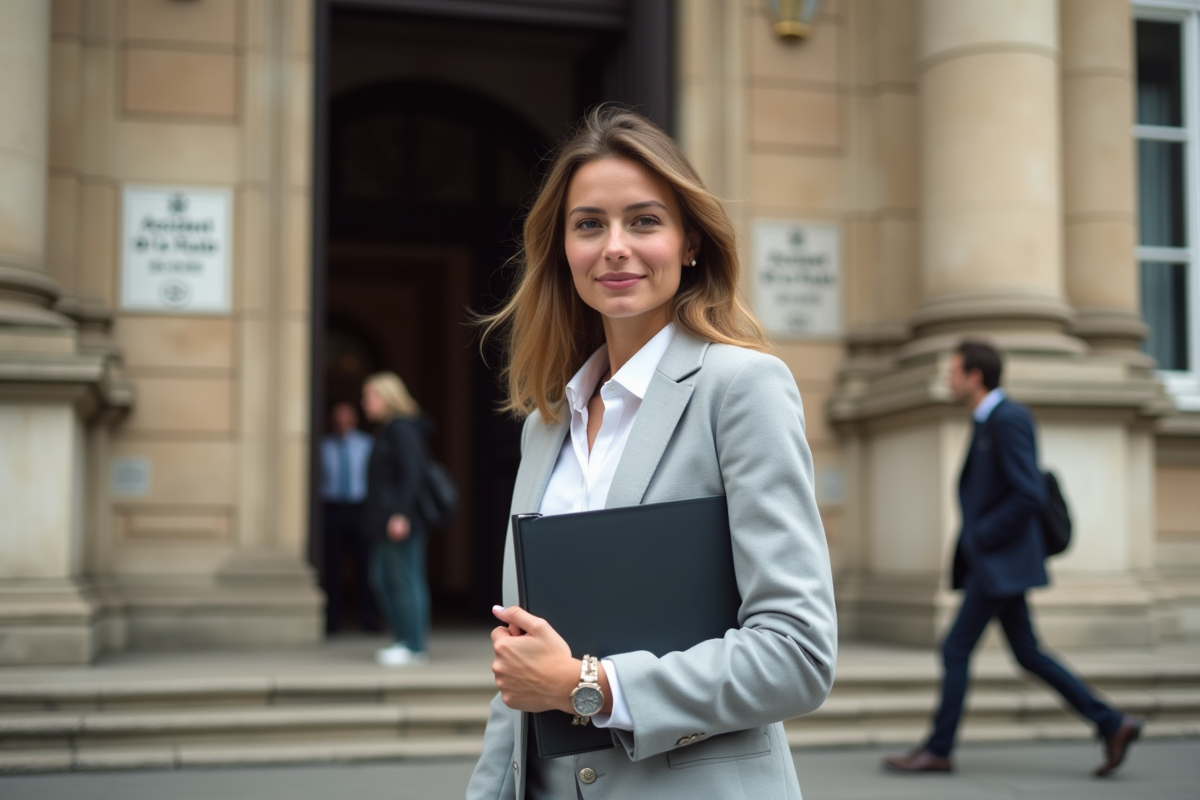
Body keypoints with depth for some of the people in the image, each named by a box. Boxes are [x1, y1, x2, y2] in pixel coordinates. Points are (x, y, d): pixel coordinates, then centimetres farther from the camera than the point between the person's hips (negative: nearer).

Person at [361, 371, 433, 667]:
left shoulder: (402, 429, -11)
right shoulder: (387, 430, 19)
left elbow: (411, 474, -19)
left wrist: (400, 514, -24)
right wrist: (377, 518, 19)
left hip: (401, 520, -11)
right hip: (386, 521, 11)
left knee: (404, 579, -6)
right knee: (381, 579, 12)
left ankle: (414, 646, -1)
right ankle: (404, 640, 18)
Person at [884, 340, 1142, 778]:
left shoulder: (1009, 419, -16)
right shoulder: (989, 421, 15)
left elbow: (1030, 494, -23)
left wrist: (982, 535, -16)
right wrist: (975, 537, 13)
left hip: (1002, 560, -10)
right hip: (991, 560, 10)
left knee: (956, 650, -4)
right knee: (1028, 654, 11)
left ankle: (937, 750, 5)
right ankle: (1111, 724, 14)